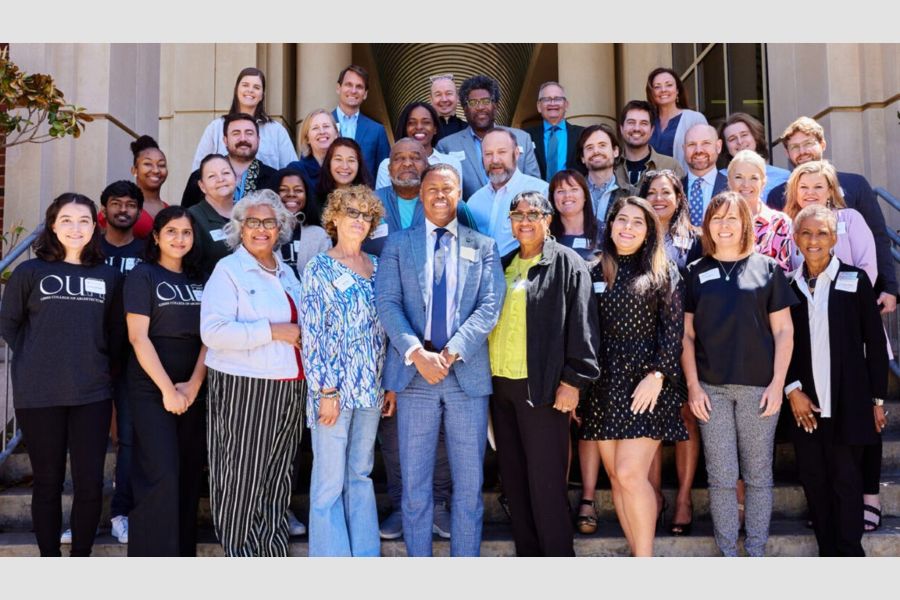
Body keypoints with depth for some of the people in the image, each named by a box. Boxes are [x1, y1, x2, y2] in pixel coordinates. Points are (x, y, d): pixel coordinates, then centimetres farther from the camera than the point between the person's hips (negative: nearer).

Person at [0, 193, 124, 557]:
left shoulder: (108, 276, 6)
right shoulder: (30, 272, 0)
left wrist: (105, 370, 5)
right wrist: (36, 363, 2)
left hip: (92, 394, 1)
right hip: (39, 395, -1)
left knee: (90, 483, 3)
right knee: (47, 482, 9)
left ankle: (81, 560, 20)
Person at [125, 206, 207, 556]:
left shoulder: (199, 280, 12)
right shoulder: (143, 275, -2)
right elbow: (138, 336, -10)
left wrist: (194, 384, -7)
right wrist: (167, 388, -14)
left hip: (194, 390, 5)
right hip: (151, 389, -5)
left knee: (189, 475, 6)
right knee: (161, 474, -11)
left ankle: (182, 554, 17)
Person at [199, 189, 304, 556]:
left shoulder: (286, 273, 17)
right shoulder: (228, 270, -4)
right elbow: (212, 332, -18)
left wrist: (304, 334, 8)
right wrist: (273, 331, -18)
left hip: (288, 390, 7)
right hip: (243, 390, -6)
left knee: (277, 476, 12)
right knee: (242, 476, -1)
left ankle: (272, 550, 23)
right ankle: (241, 551, 13)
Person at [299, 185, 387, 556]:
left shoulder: (376, 267, 11)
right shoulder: (320, 268, -4)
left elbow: (384, 330, 14)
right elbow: (311, 334, -9)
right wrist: (326, 391, -13)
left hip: (371, 388, 5)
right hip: (333, 388, -5)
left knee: (361, 475, 14)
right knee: (330, 481, 1)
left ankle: (365, 554, 25)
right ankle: (333, 558, 13)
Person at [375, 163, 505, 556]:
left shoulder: (483, 246, 9)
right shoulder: (398, 244, 9)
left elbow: (490, 306, -2)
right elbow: (387, 302, -2)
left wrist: (451, 353, -14)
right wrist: (417, 353, -16)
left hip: (467, 374, 0)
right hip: (414, 375, 0)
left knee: (469, 483, 7)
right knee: (415, 483, 6)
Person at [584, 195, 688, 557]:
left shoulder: (663, 273, 2)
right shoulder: (595, 273, 11)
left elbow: (673, 331, -4)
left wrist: (657, 376, -14)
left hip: (645, 383, -4)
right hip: (604, 385, 4)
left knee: (630, 474, -12)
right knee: (616, 477, 5)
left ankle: (644, 557, 2)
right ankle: (639, 554, 16)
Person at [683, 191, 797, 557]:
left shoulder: (767, 268, 3)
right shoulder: (696, 272, 7)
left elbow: (783, 331, 3)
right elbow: (687, 334, 6)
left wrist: (778, 382, -5)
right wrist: (692, 385, -2)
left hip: (758, 387, -1)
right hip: (711, 389, 1)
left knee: (758, 475, 7)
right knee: (721, 477, 4)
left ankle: (757, 551, 19)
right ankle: (727, 552, 15)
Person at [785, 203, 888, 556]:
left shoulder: (854, 280, -1)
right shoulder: (788, 286, 5)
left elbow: (875, 342, 1)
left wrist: (877, 398, 0)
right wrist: (793, 389, -3)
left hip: (848, 404, -3)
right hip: (805, 405, 3)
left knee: (846, 483, 1)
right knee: (814, 482, 7)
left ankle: (850, 557, 12)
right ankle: (828, 556, 20)